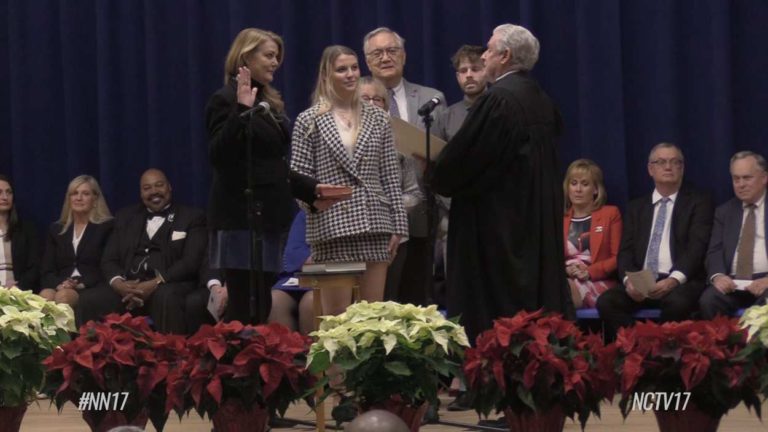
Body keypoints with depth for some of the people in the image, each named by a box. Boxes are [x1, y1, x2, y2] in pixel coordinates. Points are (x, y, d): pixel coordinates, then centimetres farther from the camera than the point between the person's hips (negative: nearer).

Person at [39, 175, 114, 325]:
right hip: (60, 287, 3)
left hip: (92, 289, -3)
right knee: (45, 295, -34)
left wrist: (81, 284, -14)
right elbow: (47, 270, 14)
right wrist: (59, 285, -10)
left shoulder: (107, 227, 9)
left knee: (64, 297, -37)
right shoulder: (56, 229, 21)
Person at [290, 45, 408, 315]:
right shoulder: (309, 121, 4)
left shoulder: (377, 118, 12)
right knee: (337, 314, -4)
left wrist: (398, 226, 6)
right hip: (331, 225, -3)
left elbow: (390, 176, 11)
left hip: (374, 223, 3)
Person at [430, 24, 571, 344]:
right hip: (541, 226, 9)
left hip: (497, 227, -9)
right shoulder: (541, 101, 10)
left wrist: (436, 175, 4)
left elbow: (459, 159, -17)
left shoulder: (496, 101, -17)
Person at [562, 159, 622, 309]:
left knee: (570, 290, -39)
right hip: (565, 280, 2)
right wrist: (565, 270, -7)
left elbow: (617, 257, 4)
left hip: (600, 283, -2)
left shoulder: (610, 214, 12)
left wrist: (589, 272, -12)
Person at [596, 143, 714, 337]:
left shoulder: (699, 202, 8)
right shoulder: (636, 207, 21)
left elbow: (697, 246, -5)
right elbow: (625, 250, 12)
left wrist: (674, 280, -22)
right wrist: (629, 280, -11)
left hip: (681, 283, -3)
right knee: (606, 301, -26)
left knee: (677, 302, -37)